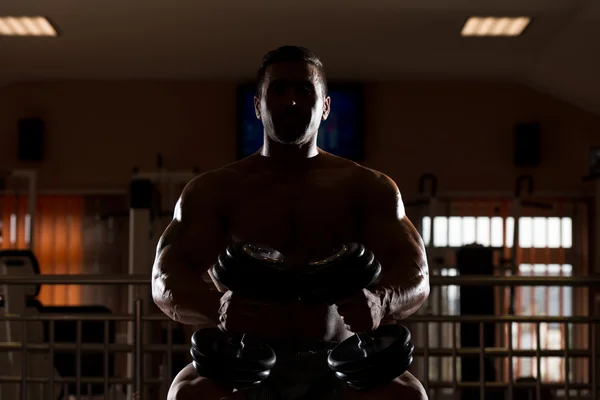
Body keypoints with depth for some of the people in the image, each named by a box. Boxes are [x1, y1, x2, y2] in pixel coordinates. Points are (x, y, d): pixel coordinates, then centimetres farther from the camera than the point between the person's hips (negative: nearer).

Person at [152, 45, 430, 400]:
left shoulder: (368, 187, 11)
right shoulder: (215, 190, 9)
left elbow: (416, 272, 0)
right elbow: (167, 277, -2)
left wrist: (380, 301, -27)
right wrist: (217, 303, -28)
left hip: (338, 368, 1)